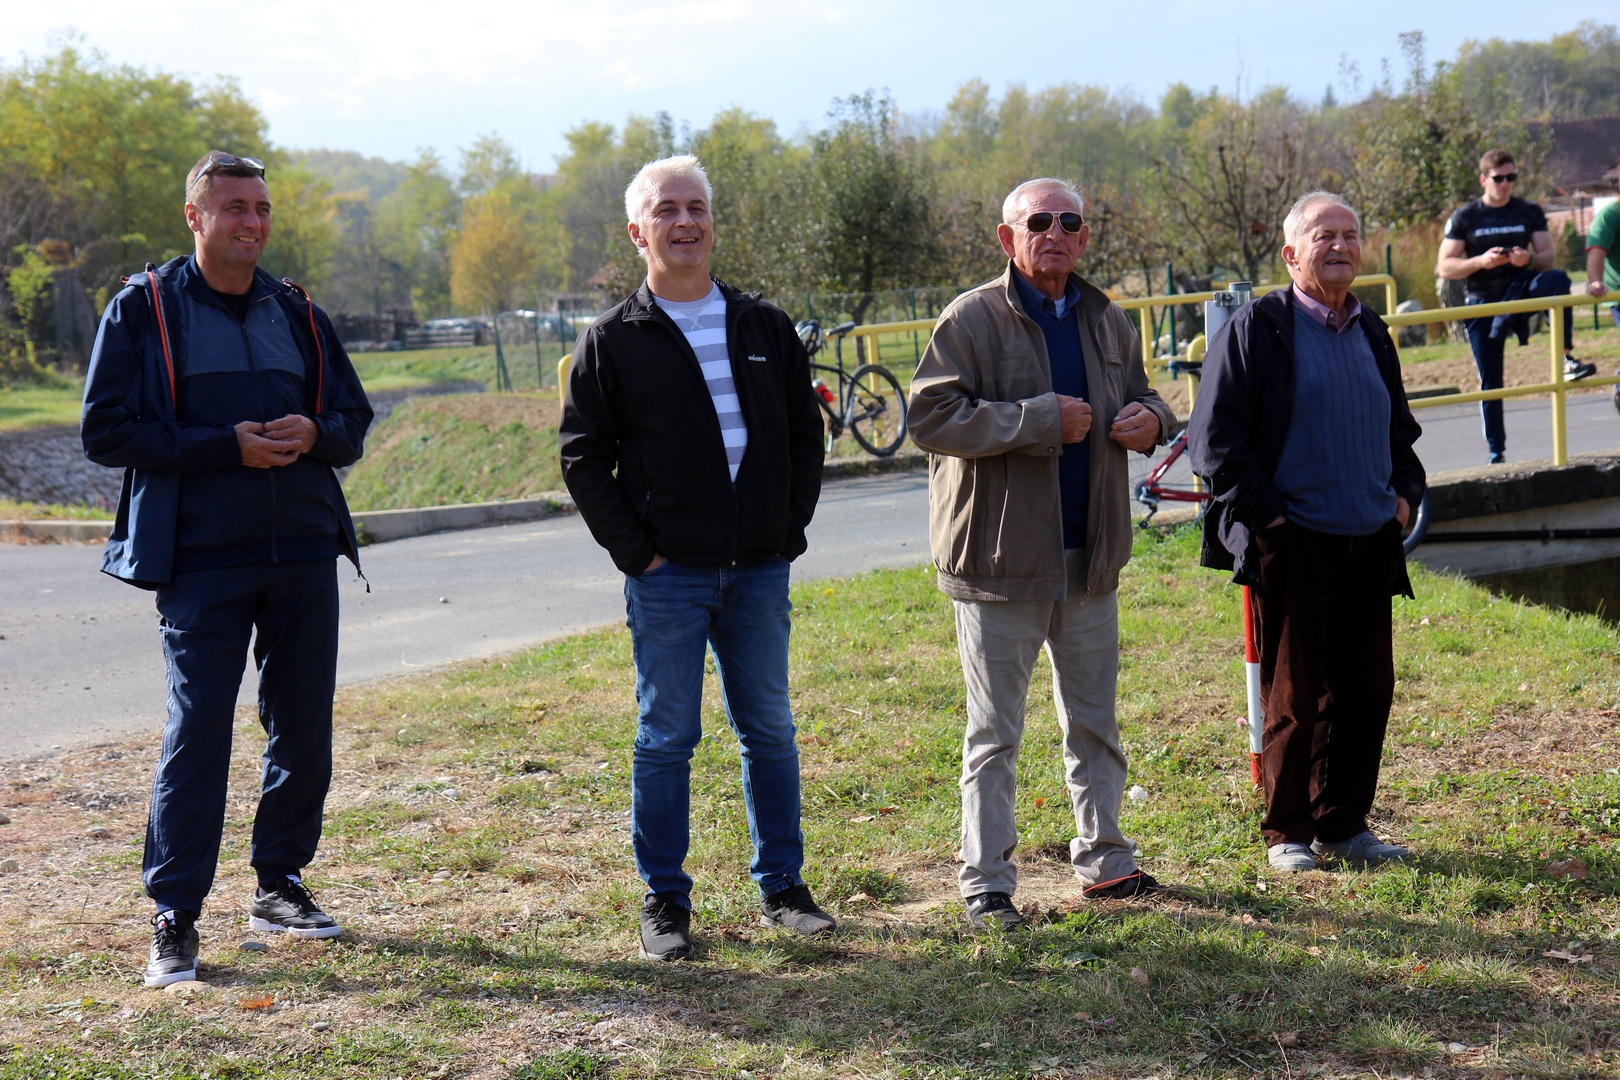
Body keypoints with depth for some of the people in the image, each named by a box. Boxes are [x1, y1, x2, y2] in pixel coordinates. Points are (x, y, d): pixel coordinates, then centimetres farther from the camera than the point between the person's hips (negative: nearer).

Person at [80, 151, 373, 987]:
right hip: (201, 562, -5)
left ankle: (279, 885, 25)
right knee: (197, 731, -6)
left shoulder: (297, 313, 13)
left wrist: (314, 434, -6)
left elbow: (353, 418, 19)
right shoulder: (145, 308, 0)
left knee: (304, 730, 9)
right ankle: (174, 918, 4)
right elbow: (105, 431, -5)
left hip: (304, 552, 5)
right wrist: (225, 446, -15)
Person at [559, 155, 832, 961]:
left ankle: (780, 887, 21)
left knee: (769, 731, 9)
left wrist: (791, 527, 3)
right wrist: (633, 551, -7)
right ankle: (664, 902, 13)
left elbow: (805, 433, 14)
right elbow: (582, 456, 0)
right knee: (666, 738, 3)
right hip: (668, 575, -3)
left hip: (760, 570, 3)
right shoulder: (612, 341, 0)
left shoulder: (765, 328, 9)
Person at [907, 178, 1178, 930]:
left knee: (1095, 723, 16)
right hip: (1000, 558, -6)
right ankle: (985, 884, 10)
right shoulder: (971, 319, -9)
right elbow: (930, 416, -19)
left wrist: (1150, 419, 1)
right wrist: (1040, 419, -20)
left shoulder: (1107, 321, 11)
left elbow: (1140, 393, 26)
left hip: (1091, 557, 6)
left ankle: (1103, 861, 30)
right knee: (993, 734, 2)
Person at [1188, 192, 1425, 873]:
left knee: (1367, 694, 9)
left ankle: (1344, 825, 22)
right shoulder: (1255, 330, -5)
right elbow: (1215, 441, -8)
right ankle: (1286, 833, 14)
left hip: (1370, 545, 6)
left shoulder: (1372, 334, 16)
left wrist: (1404, 492, 11)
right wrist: (1267, 514, -13)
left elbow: (1400, 429, 28)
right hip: (1293, 548, -6)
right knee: (1294, 699, 1)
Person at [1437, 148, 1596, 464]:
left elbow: (1550, 257, 0)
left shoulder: (1530, 212, 5)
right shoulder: (1464, 218, -1)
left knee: (1557, 279, -33)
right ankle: (1496, 453, 11)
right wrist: (1480, 261, -22)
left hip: (1521, 289, 1)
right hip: (1482, 302, -1)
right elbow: (1444, 268, -6)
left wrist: (1529, 260, -23)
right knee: (1490, 382, 0)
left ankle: (1566, 359, -37)